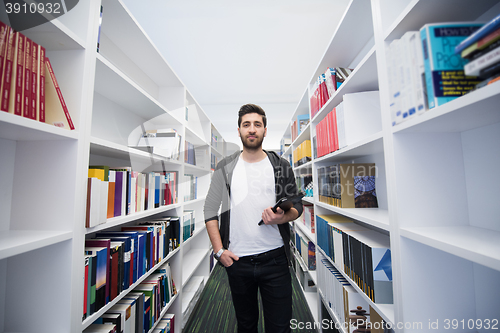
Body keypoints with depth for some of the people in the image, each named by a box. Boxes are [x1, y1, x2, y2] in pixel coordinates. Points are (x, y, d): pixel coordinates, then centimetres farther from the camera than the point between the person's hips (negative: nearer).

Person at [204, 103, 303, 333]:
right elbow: (210, 210, 2)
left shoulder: (281, 166, 1)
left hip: (275, 259, 0)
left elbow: (297, 205, 5)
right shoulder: (225, 168, 1)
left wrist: (281, 218, -17)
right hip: (236, 260, 1)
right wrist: (219, 250, -4)